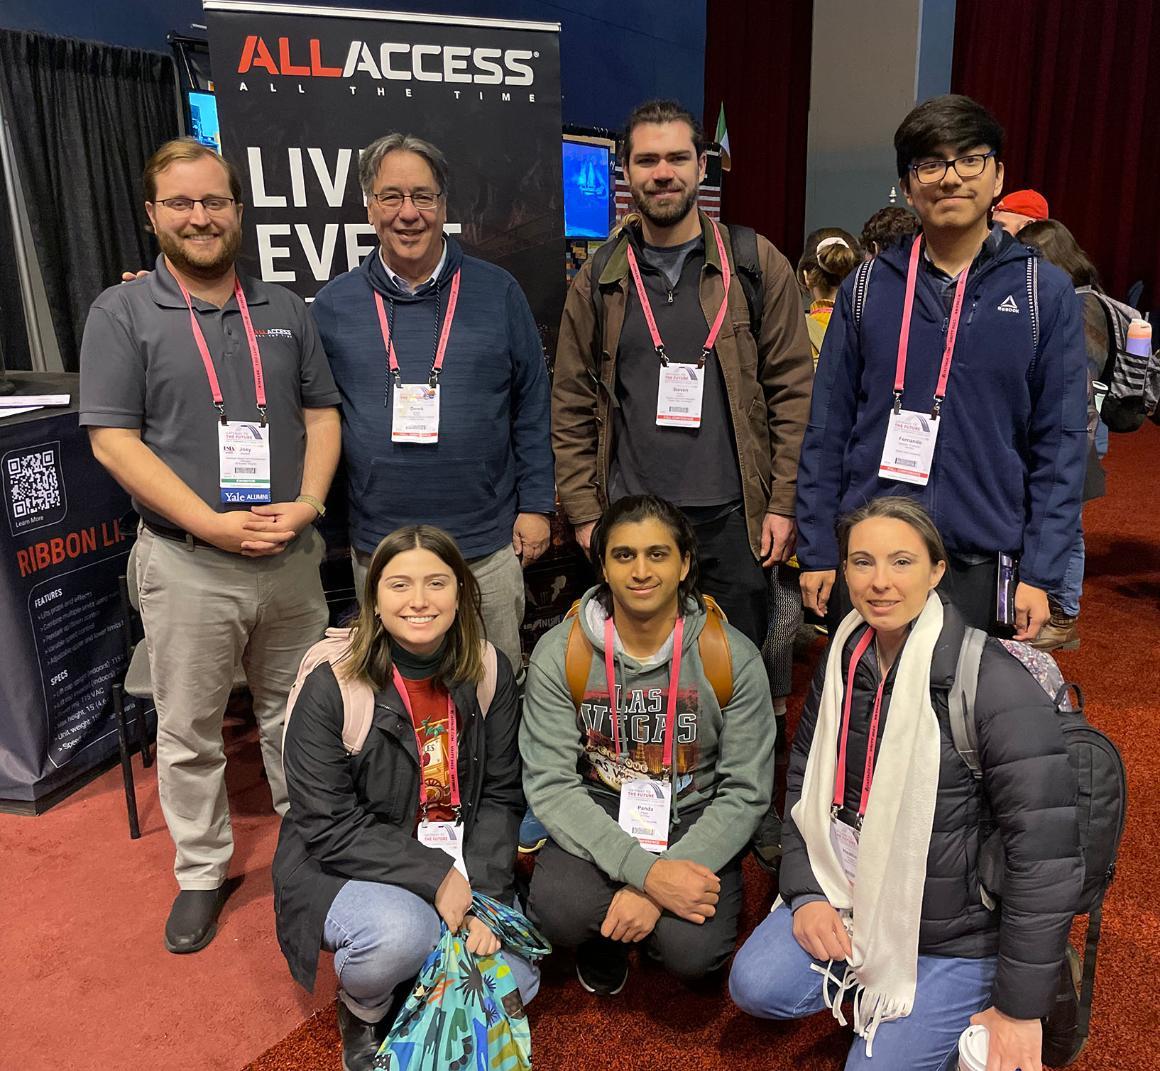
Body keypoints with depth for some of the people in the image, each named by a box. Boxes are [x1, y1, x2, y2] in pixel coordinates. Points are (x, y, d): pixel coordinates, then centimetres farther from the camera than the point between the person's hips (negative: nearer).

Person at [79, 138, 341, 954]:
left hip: (292, 555, 3)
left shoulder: (284, 310, 8)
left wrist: (308, 503, -9)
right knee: (190, 733, 10)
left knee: (296, 716, 16)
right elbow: (114, 440, -9)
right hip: (188, 564, -2)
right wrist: (213, 524, -17)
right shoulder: (122, 314, -2)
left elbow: (322, 414, 8)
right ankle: (202, 872, 28)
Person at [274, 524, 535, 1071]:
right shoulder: (331, 688, -17)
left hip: (460, 867, 4)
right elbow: (329, 826, -17)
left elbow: (500, 797, -2)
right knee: (401, 934, -33)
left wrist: (480, 891, -17)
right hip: (343, 869, -3)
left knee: (513, 981, -14)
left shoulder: (489, 674, -5)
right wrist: (434, 878, -24)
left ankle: (412, 989, 19)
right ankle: (363, 1011, 4)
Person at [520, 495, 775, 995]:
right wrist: (644, 871, -27)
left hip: (693, 820, 0)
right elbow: (550, 784, -14)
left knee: (692, 952, -24)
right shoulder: (559, 654, -13)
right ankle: (606, 936, 10)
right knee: (558, 913, -28)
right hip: (596, 817, 0)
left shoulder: (734, 658, -13)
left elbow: (745, 793, -9)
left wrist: (654, 887, -20)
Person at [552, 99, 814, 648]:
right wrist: (584, 513, 0)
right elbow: (571, 407, 6)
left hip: (733, 518, -1)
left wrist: (784, 502, -5)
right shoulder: (598, 280, 6)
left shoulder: (757, 265, 2)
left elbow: (793, 391, 0)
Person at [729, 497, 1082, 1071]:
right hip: (847, 896, 5)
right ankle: (868, 985, 13)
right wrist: (805, 891, -4)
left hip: (952, 933, -5)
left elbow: (1047, 853, -21)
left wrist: (1020, 1007, -15)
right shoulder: (843, 658, -2)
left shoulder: (995, 685, -23)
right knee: (755, 986, -10)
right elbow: (803, 779, 8)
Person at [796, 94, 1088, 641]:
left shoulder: (1044, 291, 0)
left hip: (983, 565, -1)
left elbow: (1061, 443, 0)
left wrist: (1040, 575, -6)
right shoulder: (867, 286, 3)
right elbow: (827, 430, 3)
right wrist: (816, 552, -1)